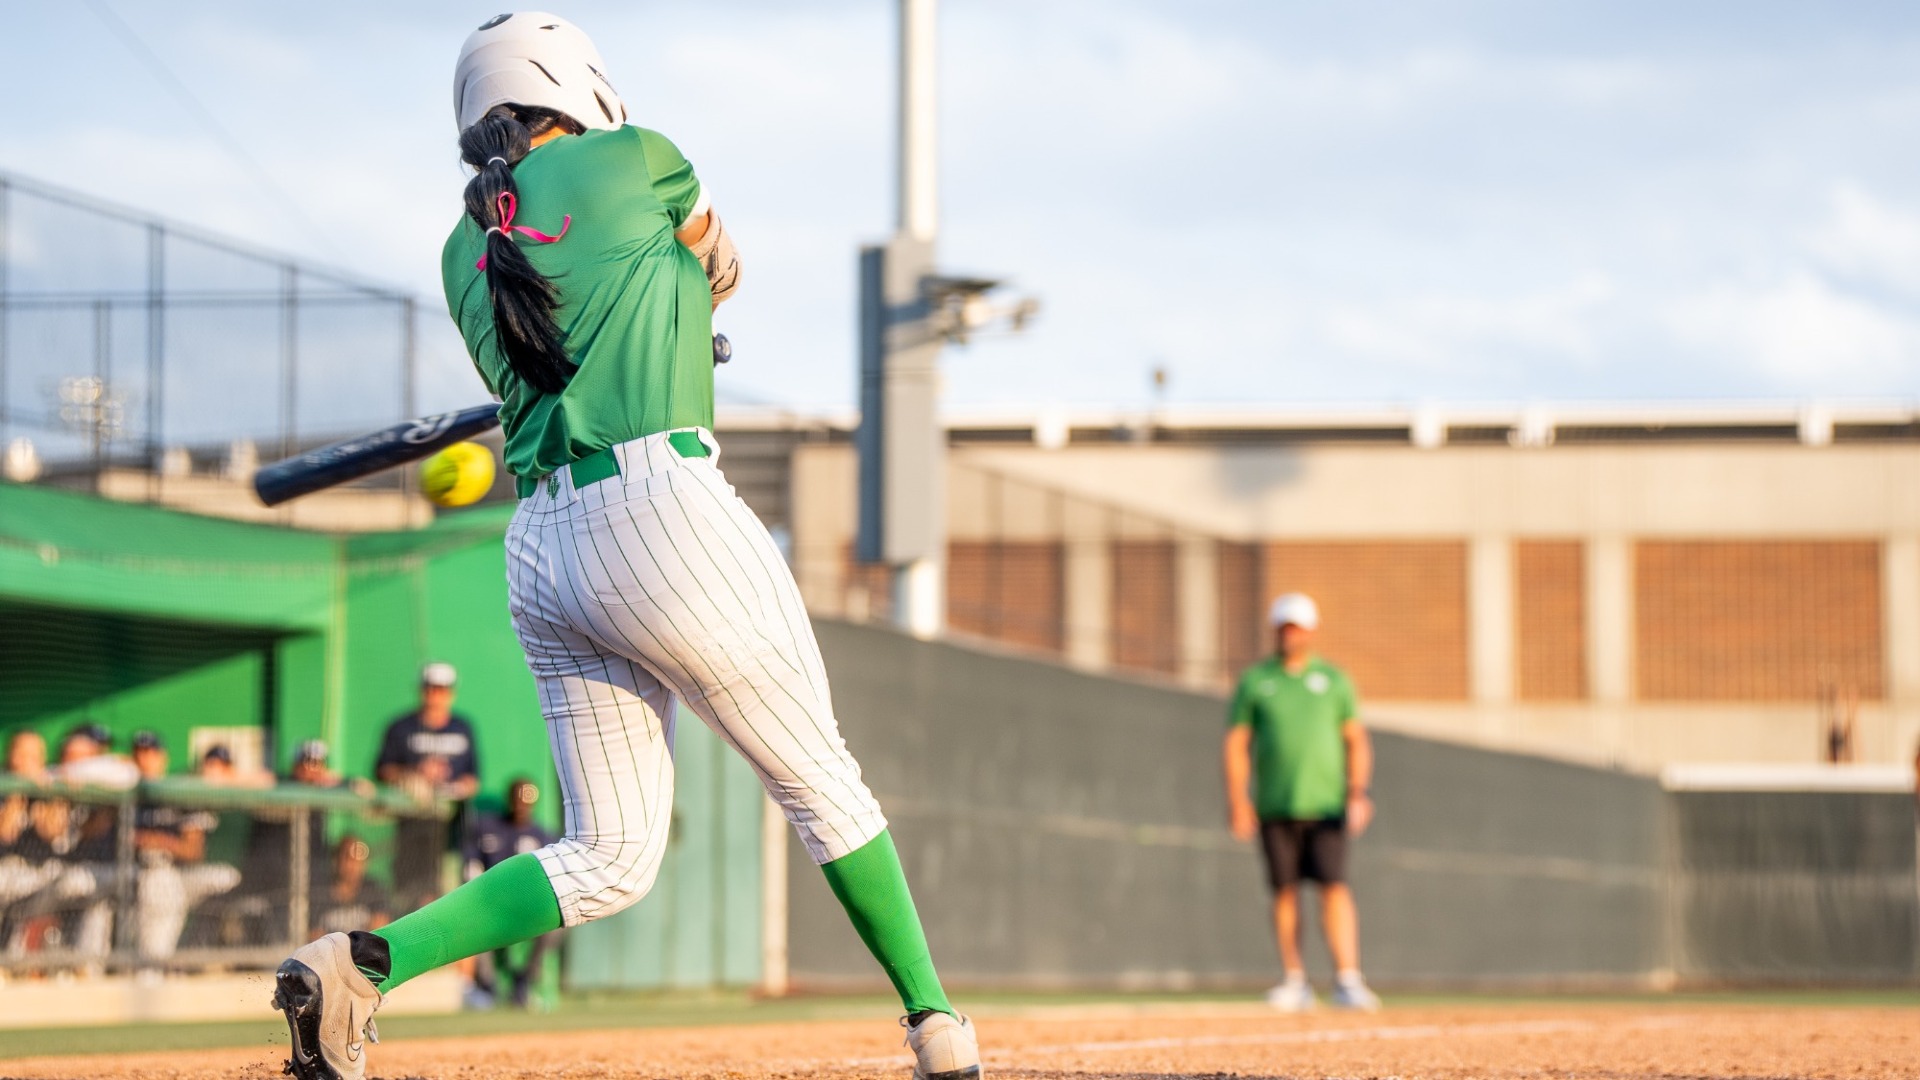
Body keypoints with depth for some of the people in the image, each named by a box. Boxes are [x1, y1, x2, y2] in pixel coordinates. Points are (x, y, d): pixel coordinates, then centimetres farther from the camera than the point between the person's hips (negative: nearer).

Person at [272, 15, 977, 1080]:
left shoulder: (466, 252, 18)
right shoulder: (633, 157, 5)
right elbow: (717, 265, 23)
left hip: (541, 546, 6)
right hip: (662, 505, -6)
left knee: (609, 856, 7)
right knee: (820, 782, 9)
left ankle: (362, 961, -9)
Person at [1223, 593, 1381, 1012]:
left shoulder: (1333, 679, 9)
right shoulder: (1254, 681, 8)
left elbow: (1356, 741, 9)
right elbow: (1236, 743, 6)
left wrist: (1358, 792, -4)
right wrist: (1237, 798, -6)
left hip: (1325, 805, -1)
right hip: (1275, 808, 1)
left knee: (1334, 887, -11)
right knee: (1284, 891, 3)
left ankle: (1347, 979, -15)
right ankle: (1295, 982, 10)